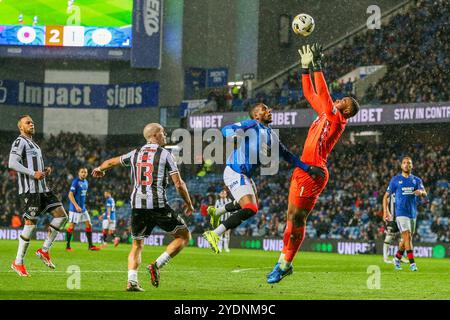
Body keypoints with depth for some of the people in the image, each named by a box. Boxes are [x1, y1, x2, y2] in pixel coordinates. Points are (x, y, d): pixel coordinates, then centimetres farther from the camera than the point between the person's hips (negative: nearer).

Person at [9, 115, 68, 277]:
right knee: (31, 224, -8)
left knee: (61, 215, 0)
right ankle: (18, 262, 2)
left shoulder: (33, 144, 24)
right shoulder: (20, 142, -6)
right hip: (29, 190, -9)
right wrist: (33, 173, -22)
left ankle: (45, 250, 7)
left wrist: (45, 171, 11)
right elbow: (12, 163, -20)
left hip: (42, 189, 9)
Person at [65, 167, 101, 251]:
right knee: (71, 226, -4)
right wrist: (76, 206, -26)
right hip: (75, 208, -8)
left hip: (83, 208, 8)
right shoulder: (76, 182, -13)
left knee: (89, 225, 4)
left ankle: (90, 245, 8)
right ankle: (67, 246, 3)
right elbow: (70, 195, -18)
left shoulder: (86, 182, 11)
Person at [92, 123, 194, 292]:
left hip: (137, 205, 5)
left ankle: (132, 281, 0)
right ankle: (157, 265, -7)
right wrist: (189, 204, 13)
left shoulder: (135, 153, 15)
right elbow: (179, 184, -2)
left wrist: (99, 169, 54)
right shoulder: (165, 154, 2)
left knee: (137, 245, 19)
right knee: (184, 236, 8)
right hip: (158, 205, -5)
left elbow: (112, 162, 32)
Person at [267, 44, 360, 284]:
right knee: (292, 217, 10)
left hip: (312, 173, -9)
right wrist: (305, 67, 23)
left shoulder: (336, 118, -6)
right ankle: (284, 262, 15)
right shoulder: (325, 114, 17)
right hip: (302, 171, 9)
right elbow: (310, 93, 26)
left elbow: (322, 93, -16)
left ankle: (285, 264, -3)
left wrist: (317, 65, -14)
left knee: (296, 219, -7)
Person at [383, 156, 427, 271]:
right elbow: (386, 196, 5)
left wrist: (421, 192, -28)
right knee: (407, 236, -16)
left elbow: (424, 194, -4)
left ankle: (397, 258, 33)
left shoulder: (417, 180, 8)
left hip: (413, 213, 4)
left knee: (406, 239, 12)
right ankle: (412, 263, -17)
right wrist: (386, 211, -6)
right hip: (401, 213, -4)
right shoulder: (395, 180, 2)